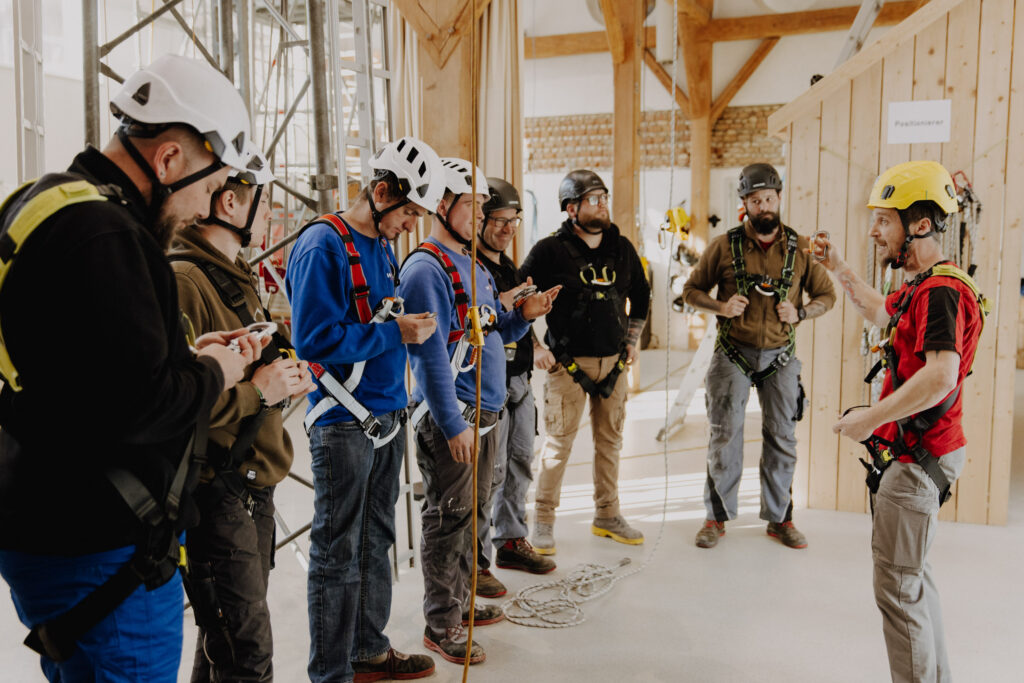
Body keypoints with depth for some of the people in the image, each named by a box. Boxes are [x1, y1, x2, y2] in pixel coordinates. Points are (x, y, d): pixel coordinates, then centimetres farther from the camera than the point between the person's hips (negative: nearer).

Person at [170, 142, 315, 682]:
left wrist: (284, 376, 10)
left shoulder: (237, 277, 19)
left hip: (253, 485, 10)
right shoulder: (183, 279, -16)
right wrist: (255, 392, -18)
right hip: (215, 491, -10)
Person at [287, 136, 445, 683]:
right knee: (338, 554, 2)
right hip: (344, 424, -9)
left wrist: (412, 324, 3)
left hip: (387, 415, 9)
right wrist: (394, 332, -17)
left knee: (376, 541, 18)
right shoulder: (323, 245, -15)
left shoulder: (382, 246, 13)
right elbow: (315, 338, -21)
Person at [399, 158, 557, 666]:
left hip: (485, 414, 9)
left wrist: (522, 317, 3)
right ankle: (440, 625, 15)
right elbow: (430, 354, -21)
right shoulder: (426, 268, -15)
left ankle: (459, 601, 34)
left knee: (472, 514, 18)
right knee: (448, 519, 1)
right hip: (451, 419, -9)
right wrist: (453, 426, -22)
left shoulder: (472, 266, 15)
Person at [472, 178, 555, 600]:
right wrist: (499, 306, -26)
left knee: (520, 463, 16)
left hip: (518, 379, 10)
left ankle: (512, 541, 31)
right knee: (489, 471, -6)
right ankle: (474, 561, 6)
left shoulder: (506, 266, 18)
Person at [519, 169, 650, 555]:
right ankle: (544, 522, 12)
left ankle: (607, 516, 27)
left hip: (613, 362, 5)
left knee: (610, 441, 13)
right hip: (568, 363, -5)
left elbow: (641, 297, 23)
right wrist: (535, 348, -7)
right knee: (559, 443, -2)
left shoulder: (622, 248, 8)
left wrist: (631, 341, 17)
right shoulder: (550, 251, -8)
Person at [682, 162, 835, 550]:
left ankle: (779, 518, 23)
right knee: (725, 435, 2)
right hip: (733, 354, -2)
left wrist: (800, 313, -11)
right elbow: (691, 290, 3)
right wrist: (720, 306, -16)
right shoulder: (724, 246, -3)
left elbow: (826, 295, 9)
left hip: (780, 356, 2)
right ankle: (717, 517, 17)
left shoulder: (800, 248, 1)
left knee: (782, 438, 8)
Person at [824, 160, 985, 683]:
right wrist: (839, 270, 23)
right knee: (913, 577, 22)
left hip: (918, 458, -11)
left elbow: (942, 374, -35)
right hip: (913, 454, 11)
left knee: (898, 588, -1)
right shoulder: (921, 286, 11)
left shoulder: (942, 292, -21)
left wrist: (870, 418, -30)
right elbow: (881, 314, 33)